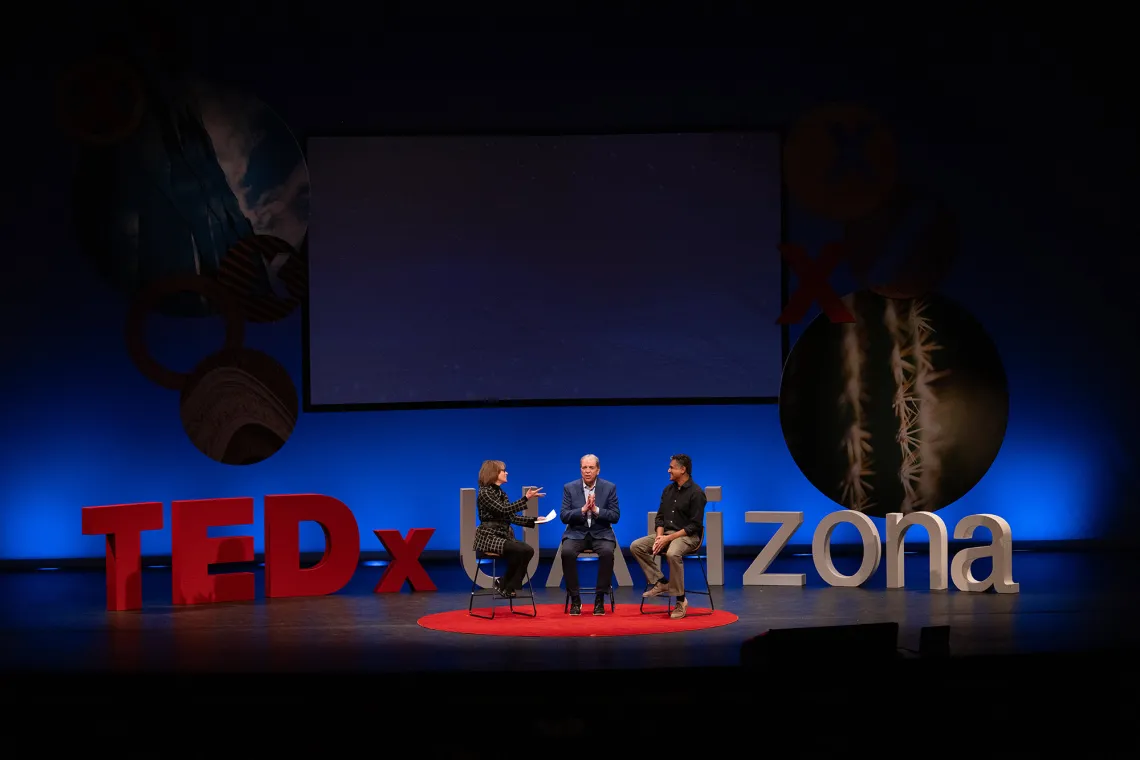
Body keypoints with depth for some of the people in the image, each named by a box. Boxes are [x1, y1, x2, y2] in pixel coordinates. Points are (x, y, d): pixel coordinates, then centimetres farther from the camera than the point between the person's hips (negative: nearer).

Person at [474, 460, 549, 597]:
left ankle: (508, 586, -10)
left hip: (504, 537, 8)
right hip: (489, 537, -8)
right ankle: (504, 584, -11)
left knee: (528, 550, -19)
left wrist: (534, 520, 3)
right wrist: (526, 498, -25)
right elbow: (504, 510, -21)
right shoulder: (485, 493, -10)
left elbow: (512, 517, 15)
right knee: (519, 550, -30)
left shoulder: (501, 493, 16)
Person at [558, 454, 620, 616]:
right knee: (566, 552, -32)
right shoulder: (569, 488, 2)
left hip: (601, 533, 0)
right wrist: (583, 509, -20)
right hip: (577, 533, 0)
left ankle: (600, 599, -17)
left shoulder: (609, 488, 1)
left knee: (607, 552, -34)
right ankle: (575, 599, -17)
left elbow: (615, 516, -4)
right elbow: (564, 516, -4)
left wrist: (596, 510, -20)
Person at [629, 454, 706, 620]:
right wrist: (659, 536, -7)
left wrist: (668, 538, -20)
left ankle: (680, 600, -28)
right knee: (636, 546, -12)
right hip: (667, 534, 8)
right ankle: (659, 582, -7)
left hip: (689, 536, -8)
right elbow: (660, 517, 14)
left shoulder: (696, 493, -12)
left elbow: (694, 526, -15)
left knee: (673, 553, -39)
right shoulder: (668, 490, 11)